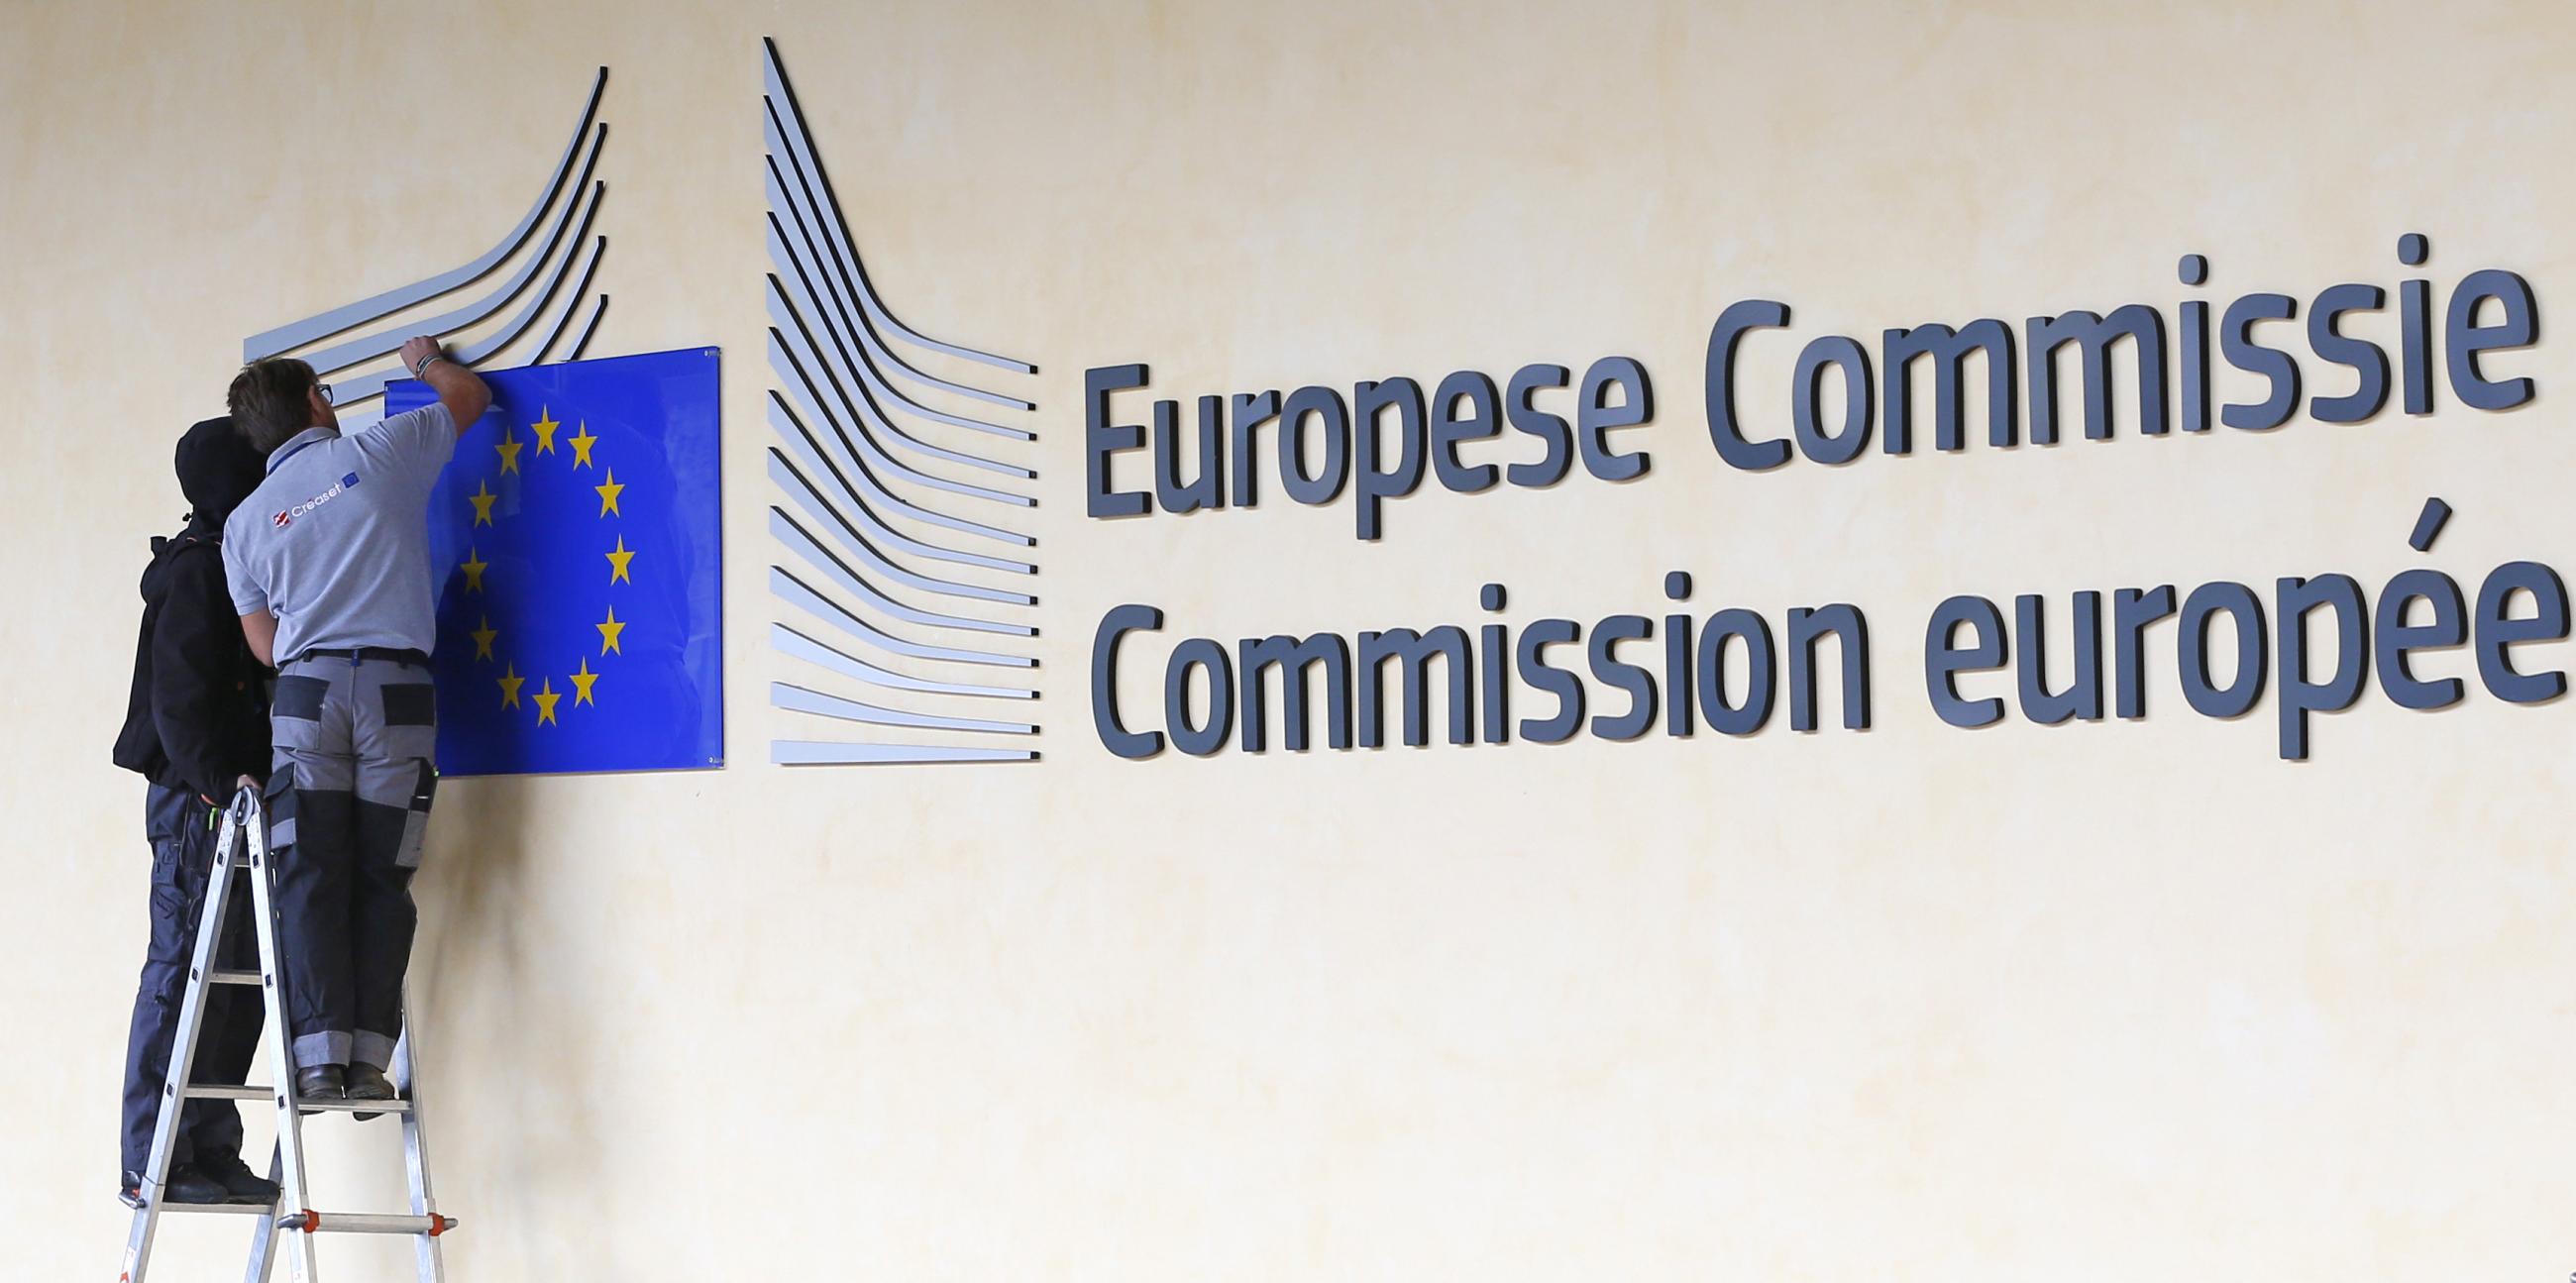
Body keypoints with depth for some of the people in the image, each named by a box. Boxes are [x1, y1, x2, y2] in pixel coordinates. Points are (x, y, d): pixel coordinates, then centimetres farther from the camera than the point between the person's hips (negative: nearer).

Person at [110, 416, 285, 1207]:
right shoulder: (197, 568, -9)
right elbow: (177, 689, -18)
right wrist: (217, 777, -25)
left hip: (231, 794, 9)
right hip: (195, 796, -9)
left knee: (237, 979, 8)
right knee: (183, 972, -8)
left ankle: (212, 1152, 11)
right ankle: (150, 1165, -6)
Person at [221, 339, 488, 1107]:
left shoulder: (245, 522, 13)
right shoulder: (375, 454, 7)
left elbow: (264, 643, 13)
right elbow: (468, 395, 22)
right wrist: (427, 361, 43)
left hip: (306, 690, 1)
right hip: (396, 687, -1)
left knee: (311, 879, 1)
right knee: (381, 880, 1)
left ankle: (320, 1057, -9)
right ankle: (368, 1061, -4)